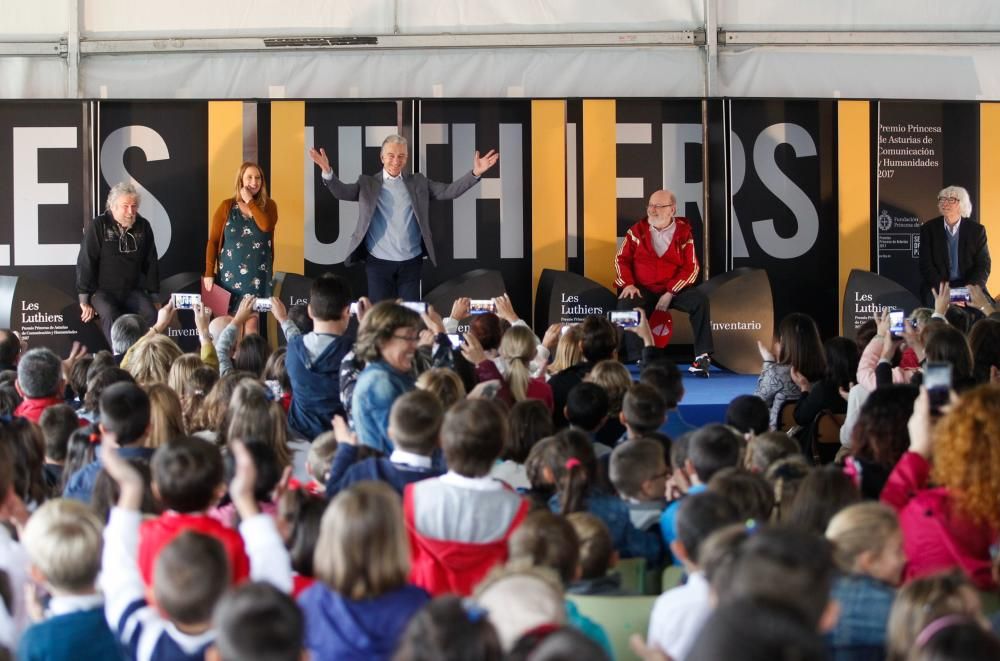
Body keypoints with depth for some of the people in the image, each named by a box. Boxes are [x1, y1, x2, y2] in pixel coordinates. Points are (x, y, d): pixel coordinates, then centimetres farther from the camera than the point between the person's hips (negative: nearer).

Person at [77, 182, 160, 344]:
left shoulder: (143, 226, 4)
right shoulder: (98, 226, -7)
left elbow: (151, 263, 12)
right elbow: (85, 263, -8)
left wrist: (153, 294, 10)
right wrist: (84, 300, -9)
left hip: (133, 291, 3)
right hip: (103, 291, -3)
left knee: (151, 315, -24)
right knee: (110, 315, -34)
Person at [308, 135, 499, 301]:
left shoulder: (418, 183, 8)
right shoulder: (368, 183, 2)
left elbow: (449, 191, 3)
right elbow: (341, 191, -10)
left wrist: (475, 173, -9)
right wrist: (327, 172, -30)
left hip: (411, 262, 2)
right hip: (378, 262, -2)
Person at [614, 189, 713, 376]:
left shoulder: (683, 233, -1)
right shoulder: (638, 230, 5)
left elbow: (691, 268, -6)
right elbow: (622, 259, 6)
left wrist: (670, 293, -17)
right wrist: (628, 284, -12)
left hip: (674, 291, -1)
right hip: (643, 291, 1)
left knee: (700, 300, -27)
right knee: (626, 305, -30)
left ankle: (702, 356, -22)